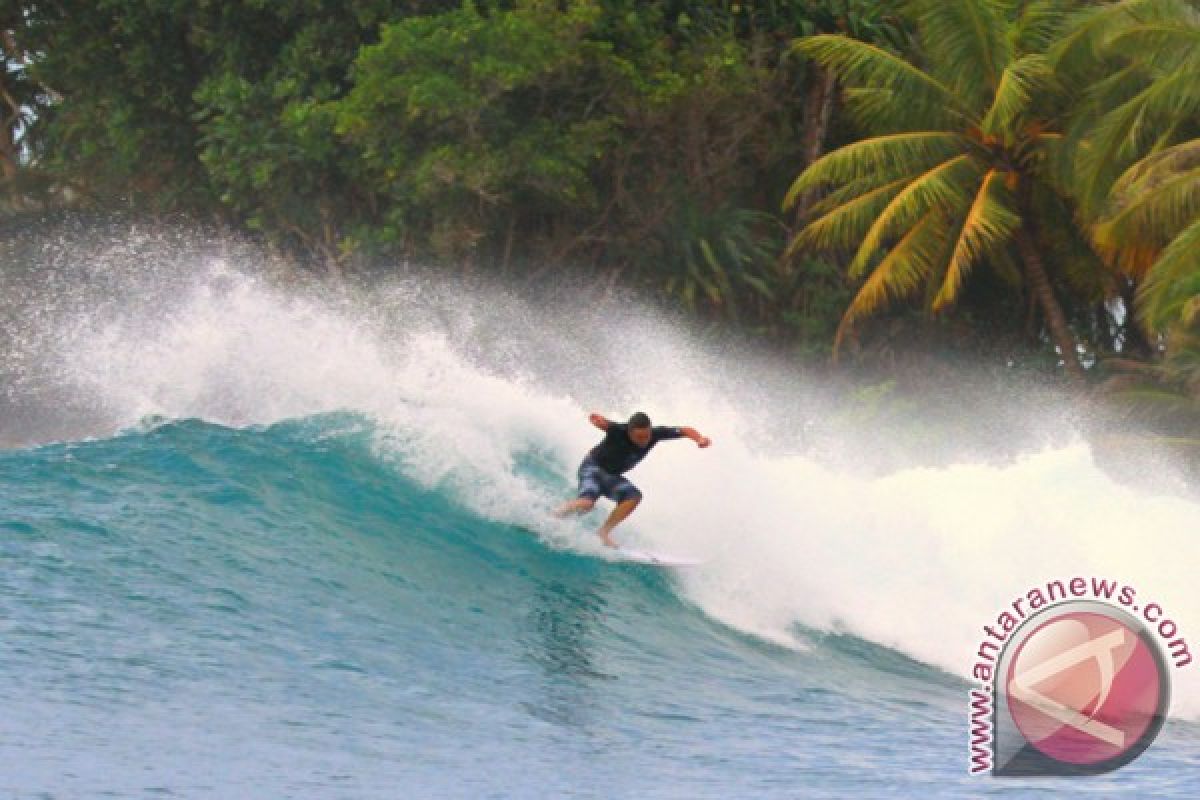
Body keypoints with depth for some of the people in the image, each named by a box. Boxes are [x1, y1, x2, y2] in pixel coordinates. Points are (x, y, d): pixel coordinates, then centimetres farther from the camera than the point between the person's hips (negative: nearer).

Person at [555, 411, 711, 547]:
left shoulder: (656, 434, -18)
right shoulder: (619, 431, -32)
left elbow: (686, 431, -11)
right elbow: (599, 422, -50)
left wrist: (700, 439, -31)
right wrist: (597, 420, -74)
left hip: (611, 476, 6)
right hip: (593, 467, -6)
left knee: (633, 497, -20)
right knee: (586, 504, -29)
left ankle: (604, 532, -9)